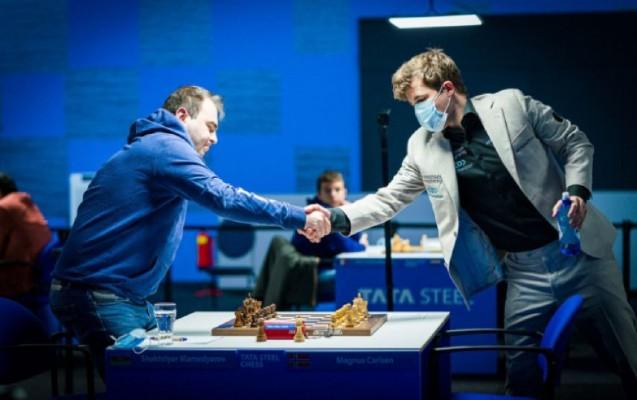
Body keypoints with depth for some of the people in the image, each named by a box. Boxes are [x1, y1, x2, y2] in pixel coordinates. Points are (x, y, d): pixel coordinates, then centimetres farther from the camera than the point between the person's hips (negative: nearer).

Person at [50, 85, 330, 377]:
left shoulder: (152, 148, 21)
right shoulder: (165, 146, -12)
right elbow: (222, 198, -23)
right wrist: (298, 217, -19)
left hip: (124, 297, 10)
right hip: (102, 297, -10)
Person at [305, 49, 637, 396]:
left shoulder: (511, 104, -6)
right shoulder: (422, 146, 2)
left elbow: (575, 143, 3)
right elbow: (388, 199, 3)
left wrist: (576, 191, -14)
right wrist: (336, 219, -12)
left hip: (576, 254, -2)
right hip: (524, 273, 2)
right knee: (521, 379, 2)